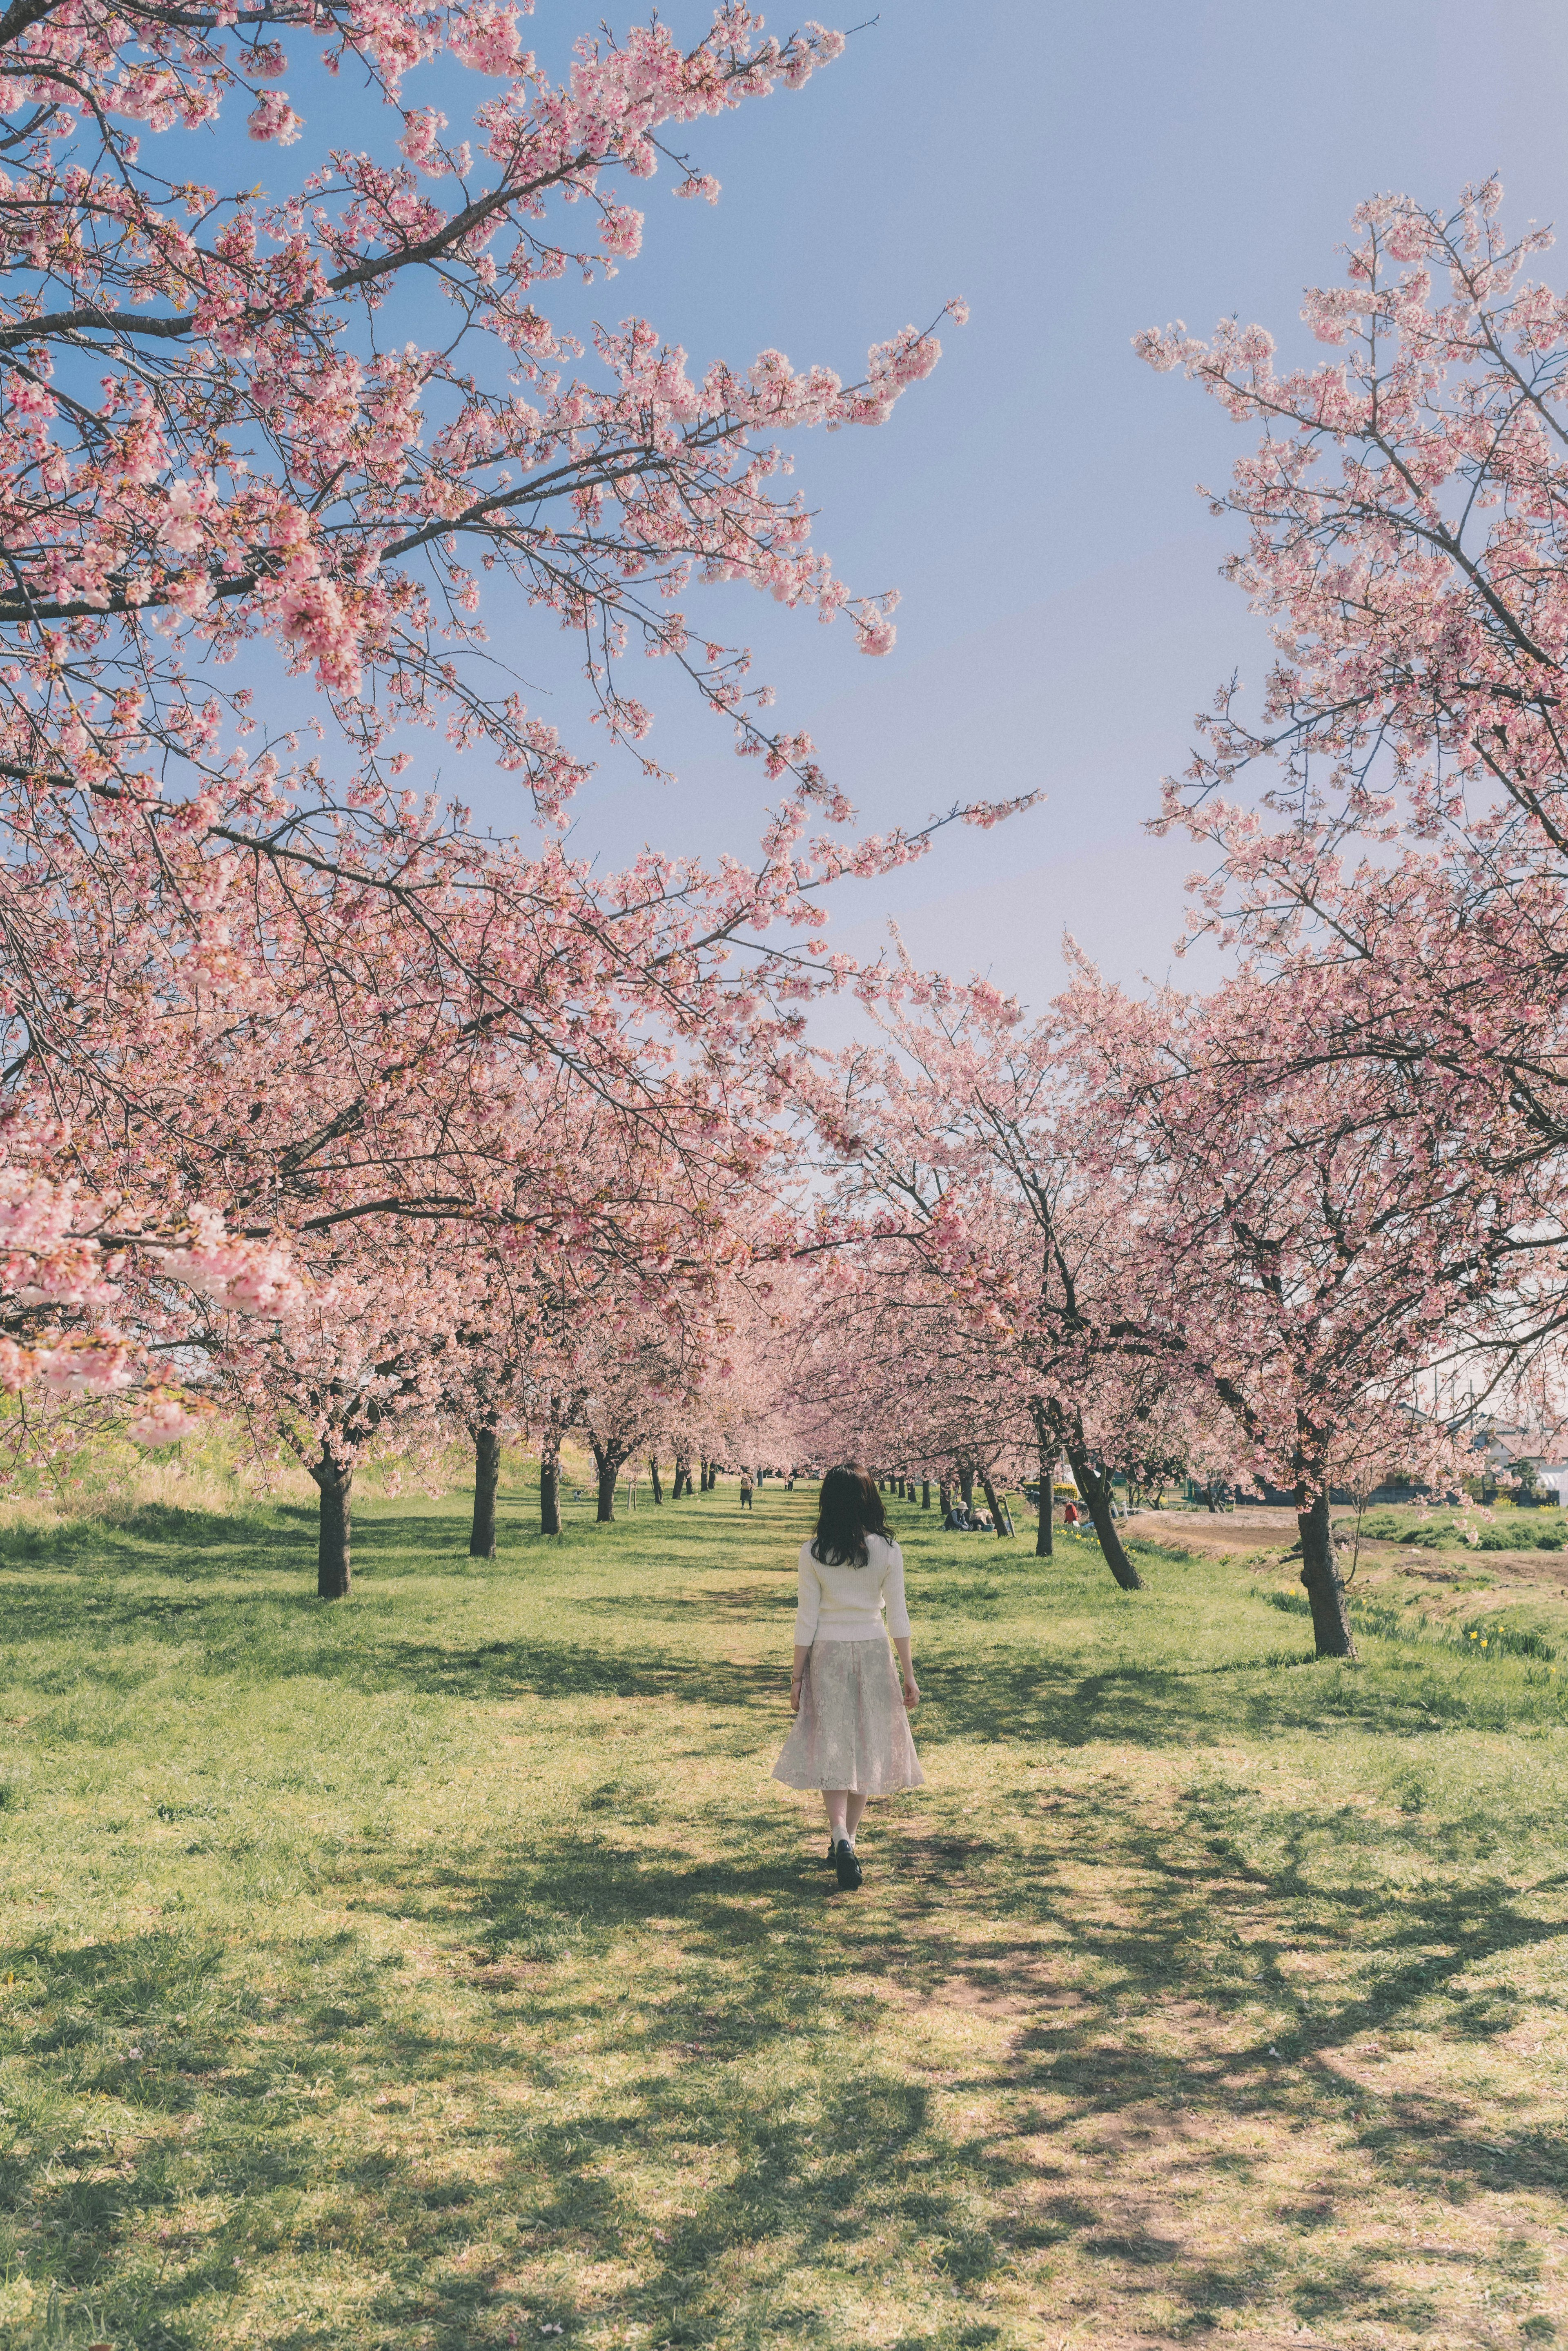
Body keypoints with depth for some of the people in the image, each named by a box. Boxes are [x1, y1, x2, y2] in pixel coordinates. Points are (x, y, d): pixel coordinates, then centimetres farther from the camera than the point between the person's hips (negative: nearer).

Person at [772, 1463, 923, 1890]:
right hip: (874, 1655, 1)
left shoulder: (813, 1553, -8)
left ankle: (841, 1838, -17)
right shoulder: (887, 1550, -6)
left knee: (832, 1750, 3)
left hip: (827, 1655, -1)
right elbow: (898, 1618, -4)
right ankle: (847, 1839, 25)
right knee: (865, 1747, 15)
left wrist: (797, 1677, 2)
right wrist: (909, 1675, 3)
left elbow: (806, 1619, -6)